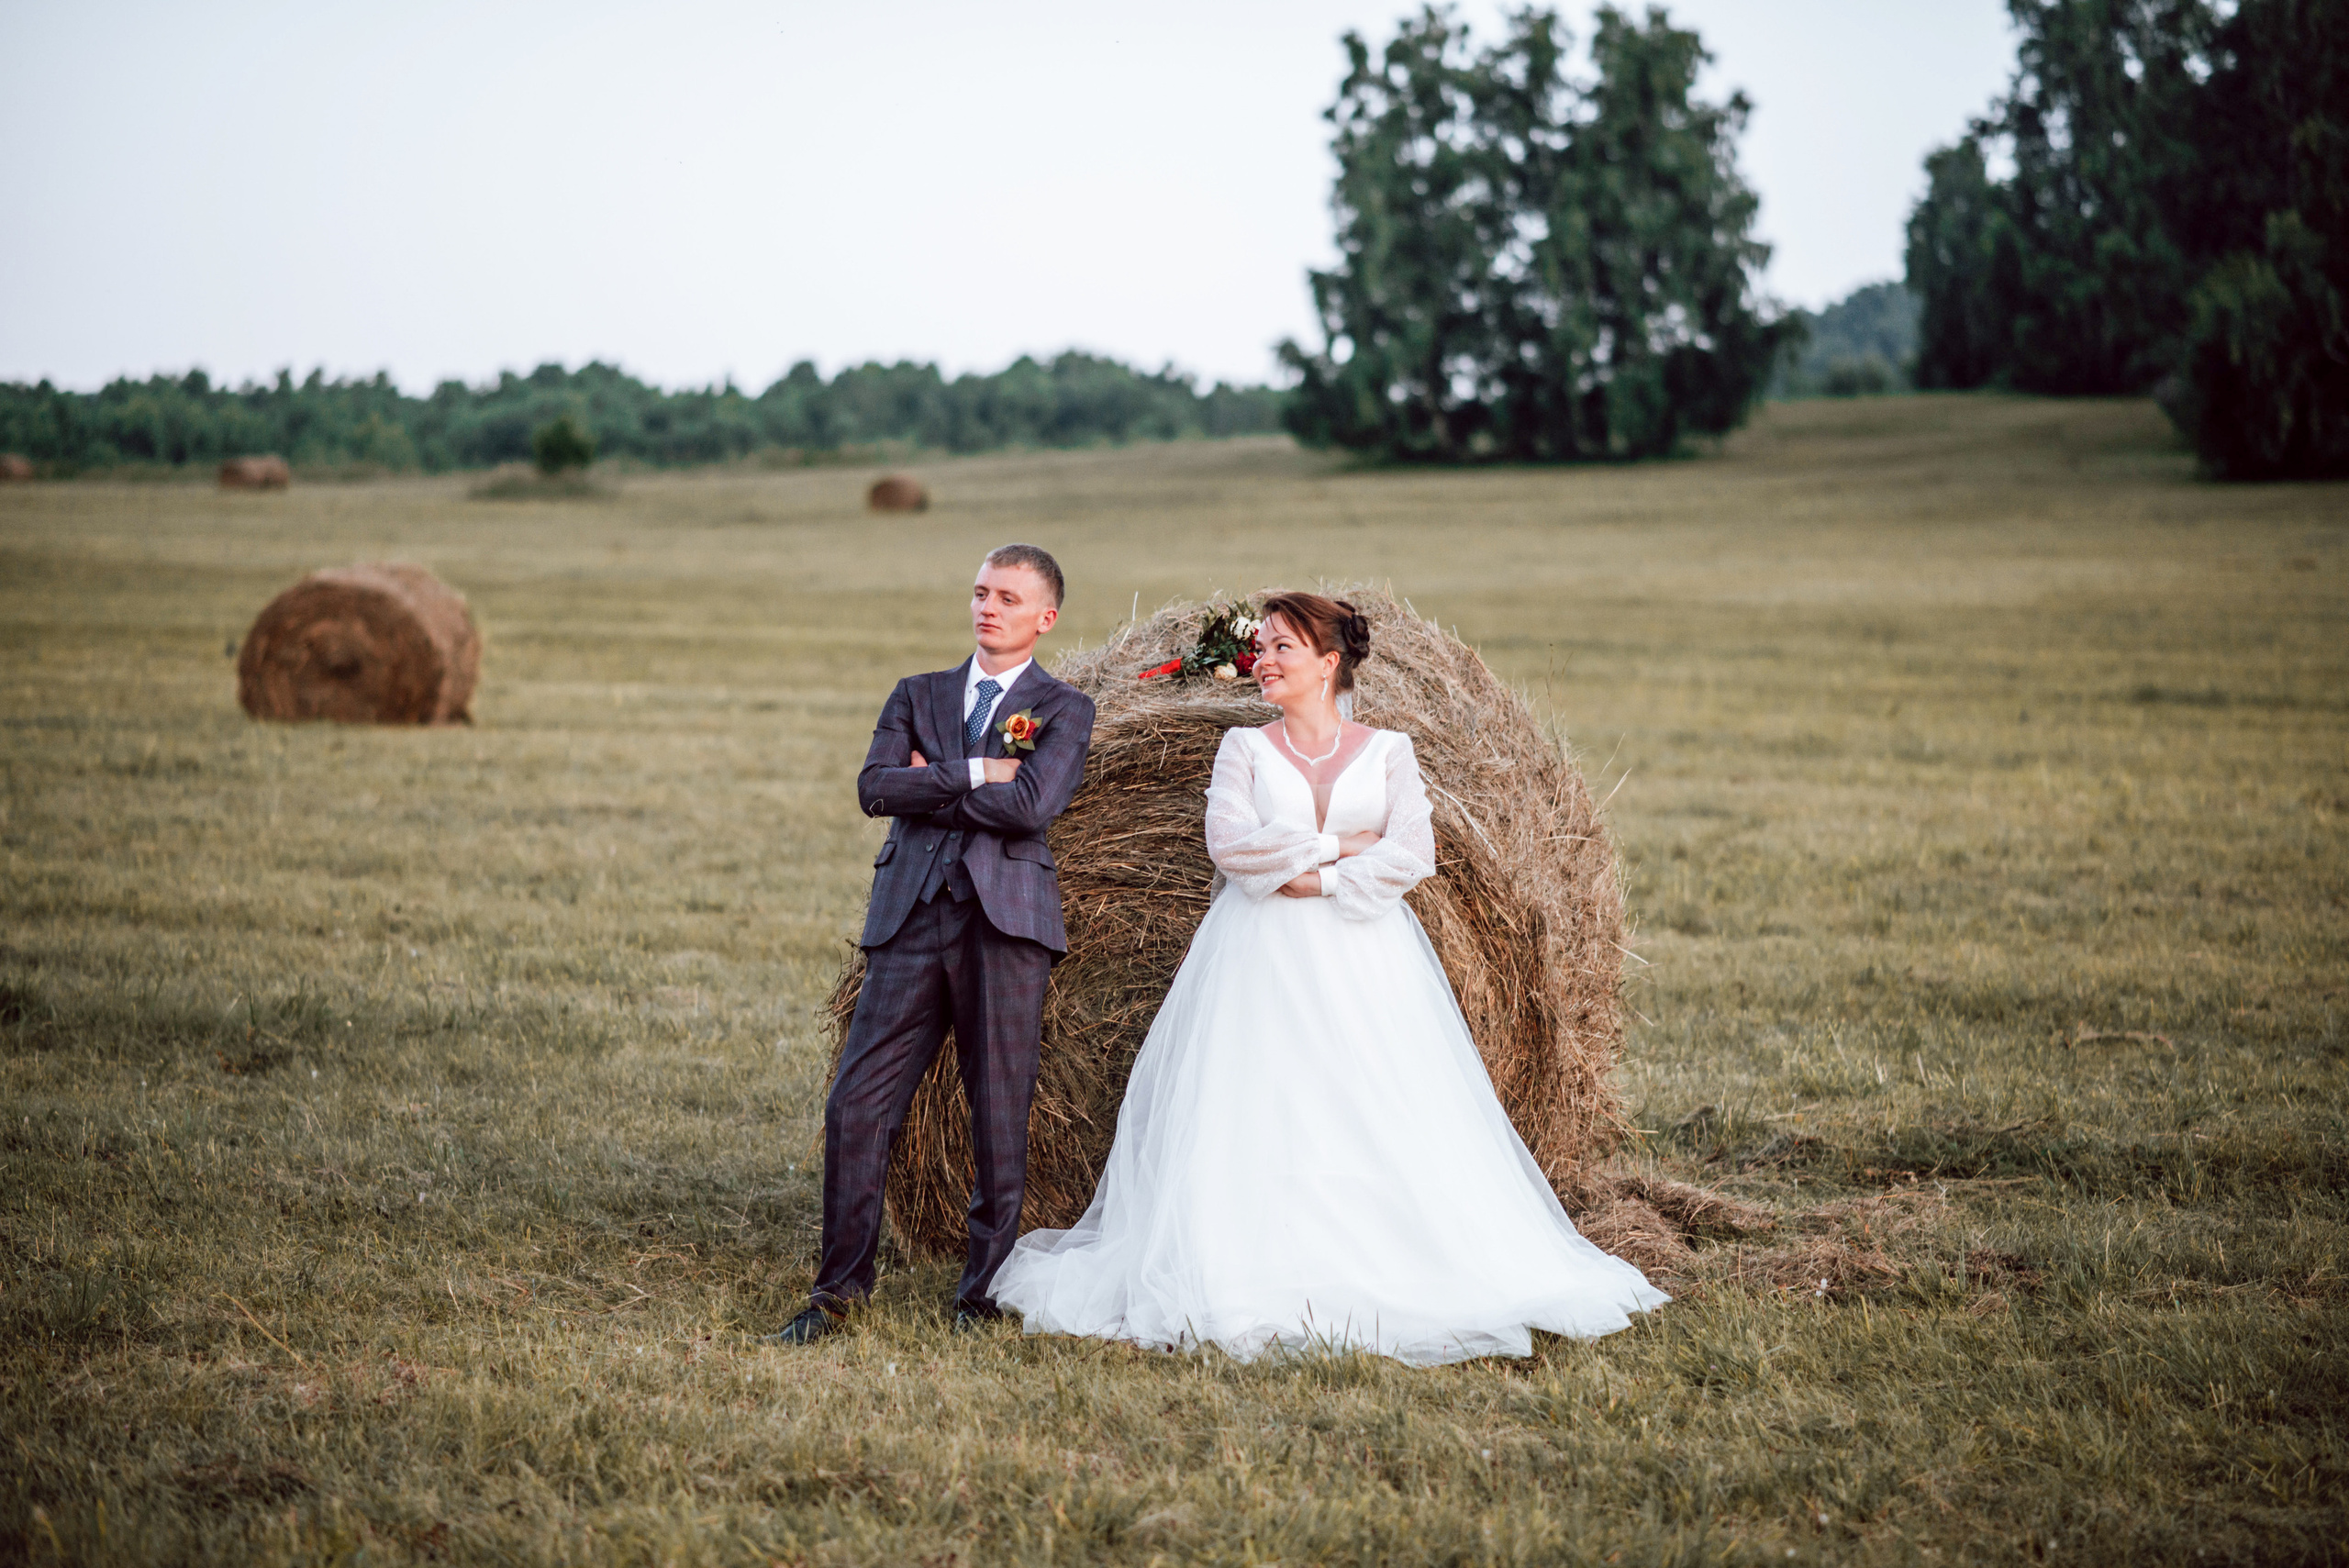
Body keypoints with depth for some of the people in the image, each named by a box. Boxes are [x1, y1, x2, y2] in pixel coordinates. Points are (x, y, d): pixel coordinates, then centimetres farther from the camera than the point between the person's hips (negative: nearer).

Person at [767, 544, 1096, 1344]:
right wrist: (974, 773, -5)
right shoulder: (917, 695, 19)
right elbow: (874, 788, 2)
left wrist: (929, 783, -2)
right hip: (911, 918, 3)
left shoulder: (1063, 708, 8)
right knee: (857, 1104, -3)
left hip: (1005, 918, -3)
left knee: (1001, 1113, 1)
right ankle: (841, 1285, 8)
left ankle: (985, 1292, 12)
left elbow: (1031, 806, -10)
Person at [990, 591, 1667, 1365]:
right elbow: (1228, 843, -7)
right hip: (1260, 957, 0)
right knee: (1253, 1119, -9)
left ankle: (1386, 1271, -1)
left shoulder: (1386, 750, 8)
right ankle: (1257, 1279, -6)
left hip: (1362, 953, 0)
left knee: (1386, 1116, -7)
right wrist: (1339, 844, -7)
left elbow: (1413, 853, -6)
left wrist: (1316, 878, -12)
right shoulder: (1245, 748, 9)